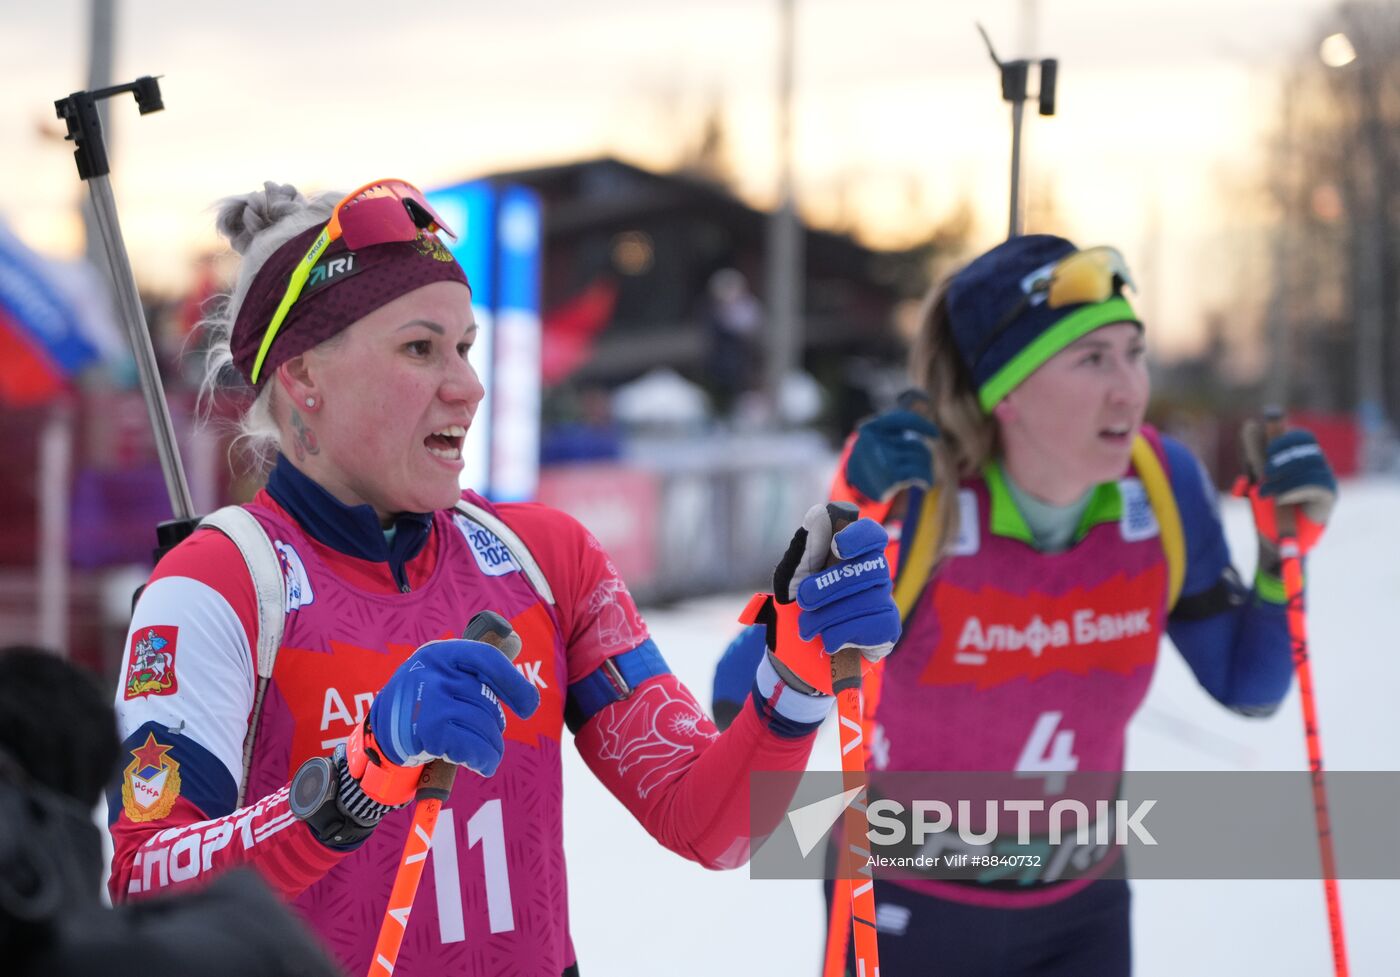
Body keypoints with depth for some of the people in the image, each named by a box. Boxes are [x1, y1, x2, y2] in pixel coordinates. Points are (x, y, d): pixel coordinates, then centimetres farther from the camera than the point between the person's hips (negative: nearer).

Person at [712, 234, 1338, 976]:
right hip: (910, 915, -3)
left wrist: (1285, 551, -16)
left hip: (1079, 917, 3)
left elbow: (1249, 688, 0)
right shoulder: (911, 505, -24)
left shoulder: (1162, 486, -13)